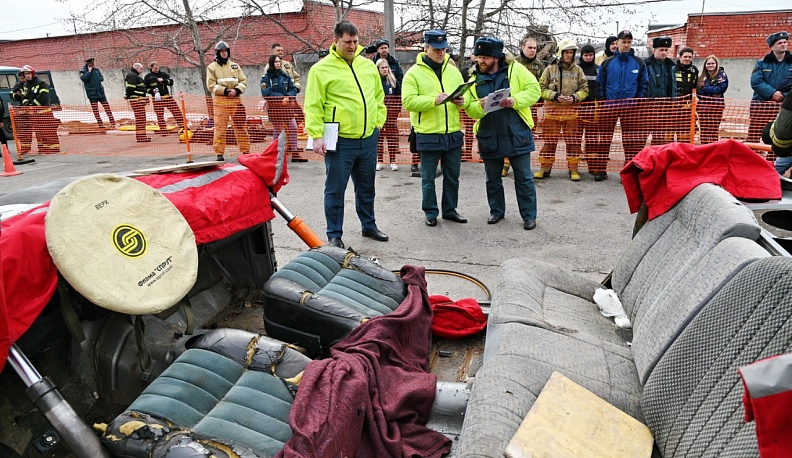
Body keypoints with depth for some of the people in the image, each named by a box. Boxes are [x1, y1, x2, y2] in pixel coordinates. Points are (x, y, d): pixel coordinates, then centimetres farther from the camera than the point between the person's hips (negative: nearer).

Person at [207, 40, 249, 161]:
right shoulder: (212, 67, 8)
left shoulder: (235, 66, 17)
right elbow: (211, 85, -2)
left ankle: (245, 151, 9)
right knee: (220, 127, -5)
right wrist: (225, 91, -13)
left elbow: (243, 81, 10)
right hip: (220, 101, -3)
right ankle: (219, 153, -1)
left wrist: (237, 90, -9)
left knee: (241, 126, 3)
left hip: (236, 99, 3)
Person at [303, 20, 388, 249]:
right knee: (335, 190, 3)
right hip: (340, 142, -5)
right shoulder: (321, 69, -6)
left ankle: (369, 226, 34)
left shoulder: (368, 65, 10)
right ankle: (334, 235, 15)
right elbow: (313, 106, -9)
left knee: (366, 188, 18)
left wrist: (378, 122, 11)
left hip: (368, 139, 5)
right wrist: (317, 136, -16)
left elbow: (379, 97, 19)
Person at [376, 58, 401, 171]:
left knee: (392, 137, 2)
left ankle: (393, 162, 8)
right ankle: (379, 161, 9)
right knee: (379, 137, 2)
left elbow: (398, 97, 8)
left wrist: (396, 110, 0)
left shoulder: (394, 81, 7)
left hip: (391, 115, 1)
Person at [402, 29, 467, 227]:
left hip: (453, 134, 5)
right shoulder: (414, 73, -4)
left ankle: (450, 209, 29)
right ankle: (430, 213, 21)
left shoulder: (453, 71, 11)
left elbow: (465, 94, 16)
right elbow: (408, 101, -14)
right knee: (428, 178, 6)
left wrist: (462, 100, -9)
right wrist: (434, 100, -25)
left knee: (452, 176, 14)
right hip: (428, 135, -4)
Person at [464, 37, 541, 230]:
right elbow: (470, 110, 1)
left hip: (517, 134, -3)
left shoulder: (515, 69, -2)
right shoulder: (475, 79, 5)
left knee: (523, 178, 3)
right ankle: (496, 211, 31)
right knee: (492, 178, 14)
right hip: (489, 137, 3)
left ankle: (529, 215, 14)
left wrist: (515, 100, -21)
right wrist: (480, 106, -22)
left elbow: (534, 90, -5)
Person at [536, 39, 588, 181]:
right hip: (552, 109, -1)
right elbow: (542, 89, 1)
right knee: (549, 140, 3)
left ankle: (573, 169, 12)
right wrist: (555, 96, -13)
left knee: (573, 141, 3)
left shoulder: (578, 70, 8)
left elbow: (584, 89, 9)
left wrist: (575, 97, -10)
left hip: (572, 110, 1)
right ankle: (545, 168, 13)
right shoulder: (550, 69, 3)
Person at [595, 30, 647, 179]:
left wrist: (638, 102, 1)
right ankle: (601, 170, 10)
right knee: (604, 139, 2)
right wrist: (603, 102, 0)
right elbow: (600, 84, 7)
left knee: (631, 141, 3)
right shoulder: (607, 63, 4)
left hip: (630, 107, 1)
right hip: (609, 105, -1)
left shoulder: (639, 63, 7)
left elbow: (643, 85, 10)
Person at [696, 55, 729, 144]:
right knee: (704, 131, 3)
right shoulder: (702, 77, 15)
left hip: (716, 105, -3)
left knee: (714, 131, -6)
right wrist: (713, 92, -10)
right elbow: (698, 91, 5)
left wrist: (705, 89, -8)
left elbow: (721, 88, -11)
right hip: (703, 105, 3)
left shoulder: (722, 75, 4)